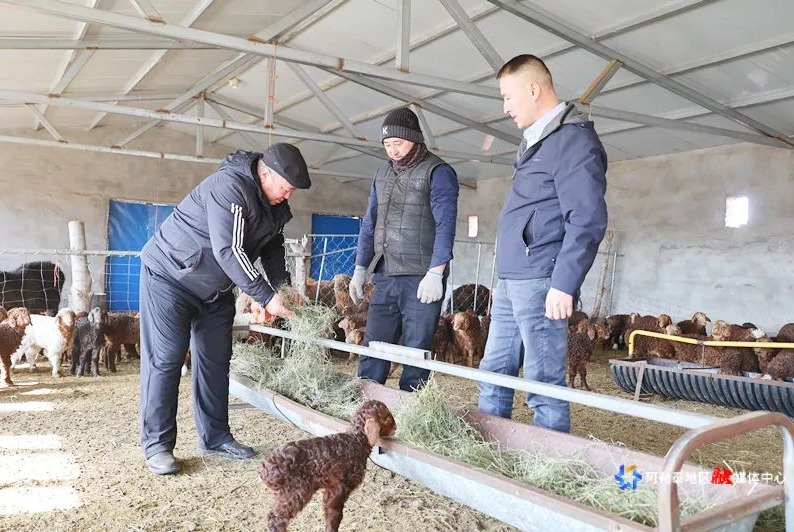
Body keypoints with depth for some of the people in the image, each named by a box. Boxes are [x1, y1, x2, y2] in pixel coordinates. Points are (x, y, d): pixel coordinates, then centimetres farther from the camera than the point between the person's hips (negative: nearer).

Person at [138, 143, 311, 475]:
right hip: (170, 274, -8)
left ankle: (215, 437, 18)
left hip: (215, 286, 8)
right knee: (164, 360, -6)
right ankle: (156, 444, 3)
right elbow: (228, 250, -36)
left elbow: (273, 247, 8)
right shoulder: (230, 186, -29)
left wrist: (282, 285, -9)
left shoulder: (275, 205, -2)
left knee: (215, 360, 8)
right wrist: (266, 297, -34)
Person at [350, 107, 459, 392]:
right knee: (372, 347, 7)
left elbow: (445, 225, -12)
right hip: (385, 276, 6)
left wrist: (435, 273, -19)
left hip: (421, 279, -6)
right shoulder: (382, 174, 18)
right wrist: (360, 268, 15)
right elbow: (369, 224, 20)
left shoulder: (438, 172, -3)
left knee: (416, 352, 1)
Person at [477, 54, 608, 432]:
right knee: (493, 376, 14)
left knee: (545, 385, -2)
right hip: (511, 283, 10)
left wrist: (564, 285, -21)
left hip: (539, 284, -10)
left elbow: (587, 221, -17)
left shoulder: (573, 139, -9)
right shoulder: (536, 141, 20)